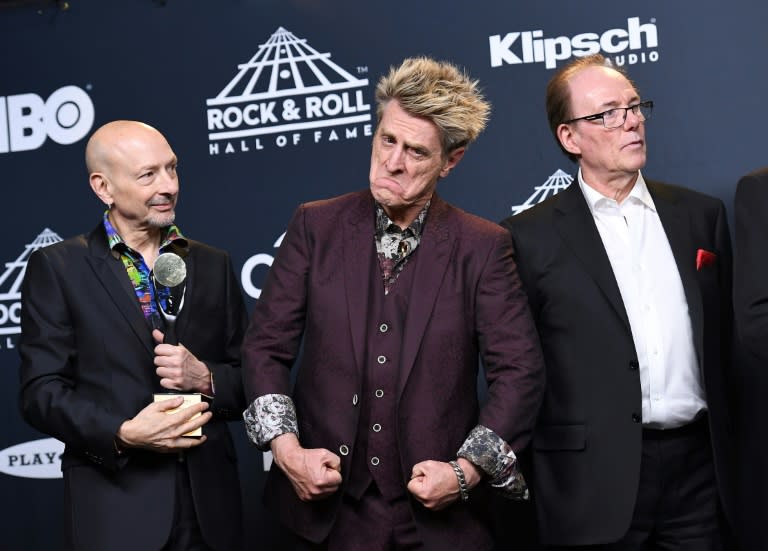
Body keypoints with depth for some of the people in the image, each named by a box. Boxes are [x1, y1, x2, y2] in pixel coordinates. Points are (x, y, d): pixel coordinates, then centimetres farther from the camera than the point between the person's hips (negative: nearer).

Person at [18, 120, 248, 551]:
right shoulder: (57, 268, -1)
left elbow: (251, 380, 9)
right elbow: (41, 391, -5)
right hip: (116, 505, -3)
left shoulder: (214, 266, 9)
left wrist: (204, 378, -11)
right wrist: (123, 433, -19)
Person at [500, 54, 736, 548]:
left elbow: (723, 338, 13)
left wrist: (730, 454, 11)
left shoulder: (701, 214, 10)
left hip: (697, 466, 3)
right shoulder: (530, 236, -3)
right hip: (597, 482, -3)